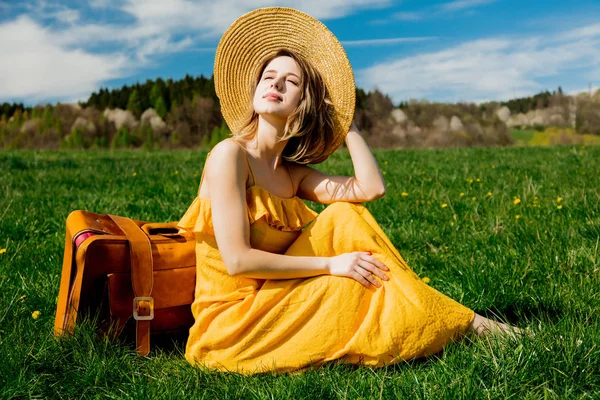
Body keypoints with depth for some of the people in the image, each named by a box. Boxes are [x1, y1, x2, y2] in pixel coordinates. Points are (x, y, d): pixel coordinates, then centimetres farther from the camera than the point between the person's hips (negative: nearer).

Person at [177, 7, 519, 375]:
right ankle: (456, 323, 6)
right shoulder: (230, 154, -13)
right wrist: (330, 264, -18)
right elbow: (238, 259, -20)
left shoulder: (293, 173, 6)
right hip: (231, 322, -6)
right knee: (362, 279, -15)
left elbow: (371, 188, -9)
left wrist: (346, 121, 0)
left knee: (346, 215, -7)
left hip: (271, 306, 6)